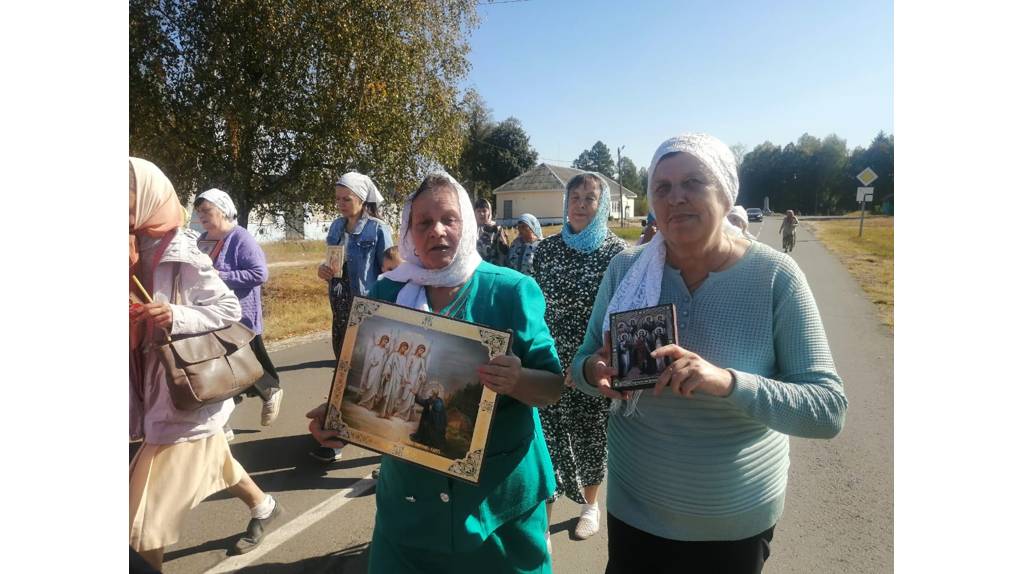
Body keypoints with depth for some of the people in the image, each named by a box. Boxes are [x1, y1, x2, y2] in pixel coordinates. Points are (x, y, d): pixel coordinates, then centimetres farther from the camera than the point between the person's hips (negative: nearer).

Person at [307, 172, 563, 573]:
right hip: (411, 492, 3)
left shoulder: (512, 291, -11)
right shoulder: (386, 294, -2)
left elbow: (554, 386, -11)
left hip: (498, 491, -2)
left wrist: (517, 381, -31)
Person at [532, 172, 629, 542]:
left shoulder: (618, 251, -6)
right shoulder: (546, 249, 3)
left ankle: (590, 503, 40)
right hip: (550, 361, 2)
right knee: (546, 440, 3)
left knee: (590, 436, 14)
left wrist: (618, 360, -9)